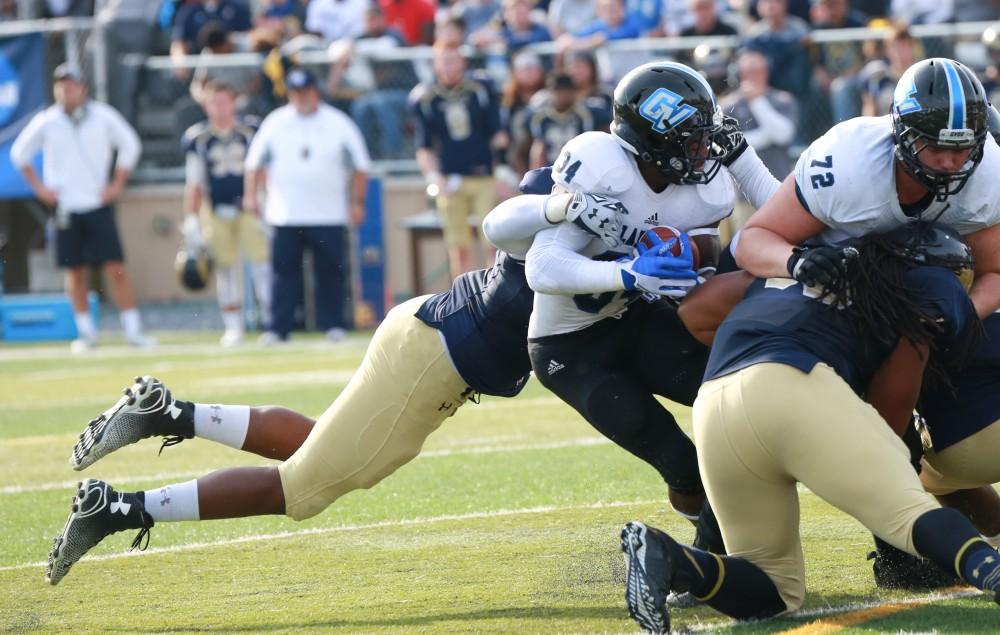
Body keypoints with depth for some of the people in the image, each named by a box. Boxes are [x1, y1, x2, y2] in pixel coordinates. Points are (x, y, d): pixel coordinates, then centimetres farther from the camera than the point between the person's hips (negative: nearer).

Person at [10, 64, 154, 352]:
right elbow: (19, 153, 12)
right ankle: (86, 332, 13)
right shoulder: (45, 122, -1)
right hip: (65, 207, 1)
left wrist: (117, 185, 4)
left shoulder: (103, 117, -2)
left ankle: (133, 329, -5)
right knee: (75, 271, 4)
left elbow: (130, 145, 11)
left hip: (98, 205, -1)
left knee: (116, 268, -7)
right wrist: (39, 188, 5)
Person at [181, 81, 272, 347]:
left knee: (261, 260, -8)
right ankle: (233, 327, 10)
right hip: (216, 211, 1)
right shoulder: (196, 138, 0)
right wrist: (191, 221, 1)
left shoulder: (252, 130, -1)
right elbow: (194, 183, 4)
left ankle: (270, 319, -2)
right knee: (226, 268, 3)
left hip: (249, 207, -1)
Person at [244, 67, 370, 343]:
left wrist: (357, 202, -1)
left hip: (329, 216, -1)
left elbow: (360, 166, 5)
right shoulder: (275, 122, 6)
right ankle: (278, 328, -1)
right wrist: (250, 195, -1)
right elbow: (255, 162, 10)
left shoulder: (339, 124, 2)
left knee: (331, 271, 1)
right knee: (285, 271, -2)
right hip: (285, 216, 1)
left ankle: (333, 324, 8)